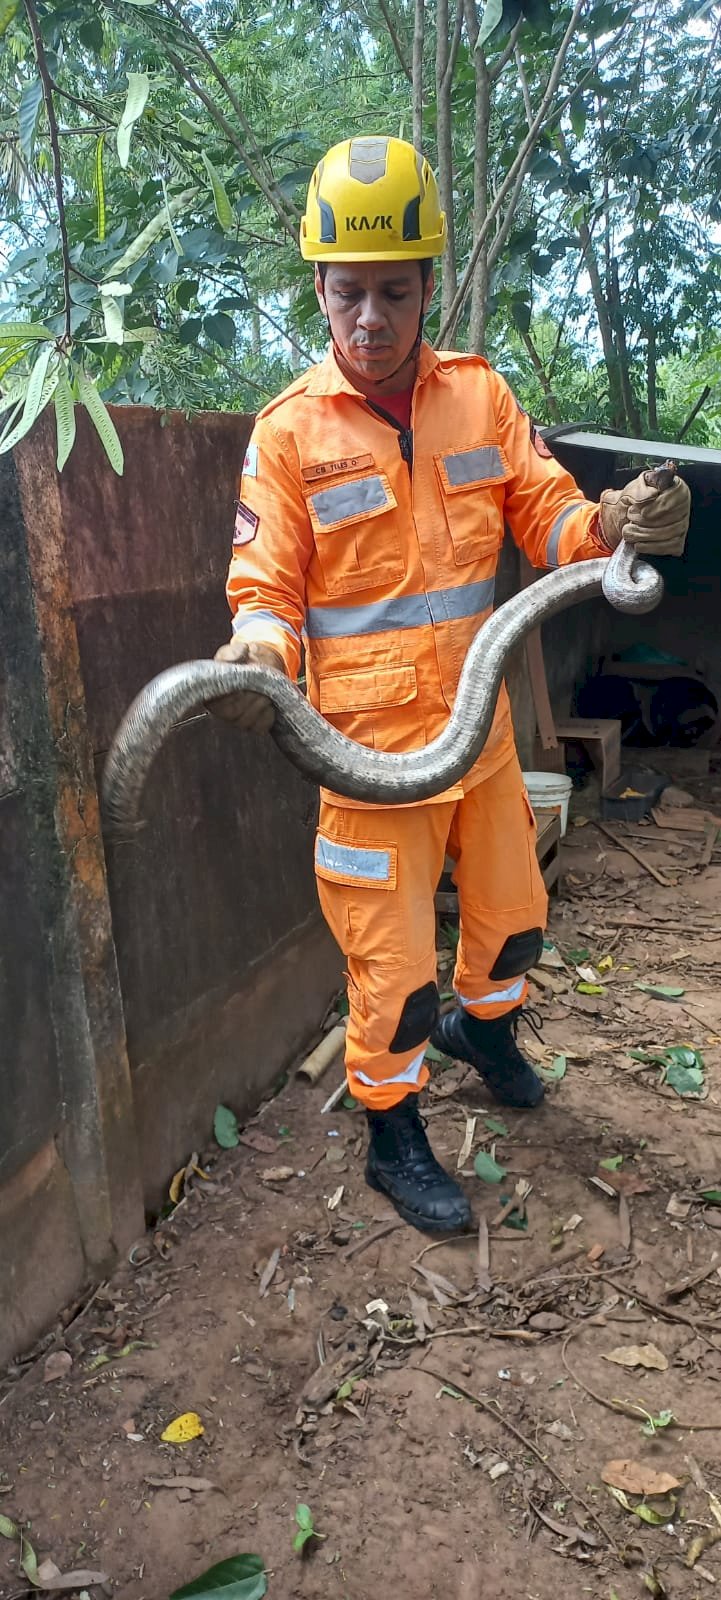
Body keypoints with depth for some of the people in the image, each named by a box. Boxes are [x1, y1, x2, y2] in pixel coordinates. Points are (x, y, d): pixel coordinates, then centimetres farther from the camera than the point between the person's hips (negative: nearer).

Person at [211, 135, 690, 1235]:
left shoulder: (480, 393, 3)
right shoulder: (289, 430, -8)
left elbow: (545, 514, 2)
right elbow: (266, 587, -8)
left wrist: (610, 524, -21)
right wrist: (258, 647, -30)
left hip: (483, 729, 5)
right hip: (371, 745, -4)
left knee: (514, 916, 21)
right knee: (393, 964, 3)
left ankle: (481, 1022, 54)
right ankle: (393, 1139, 28)